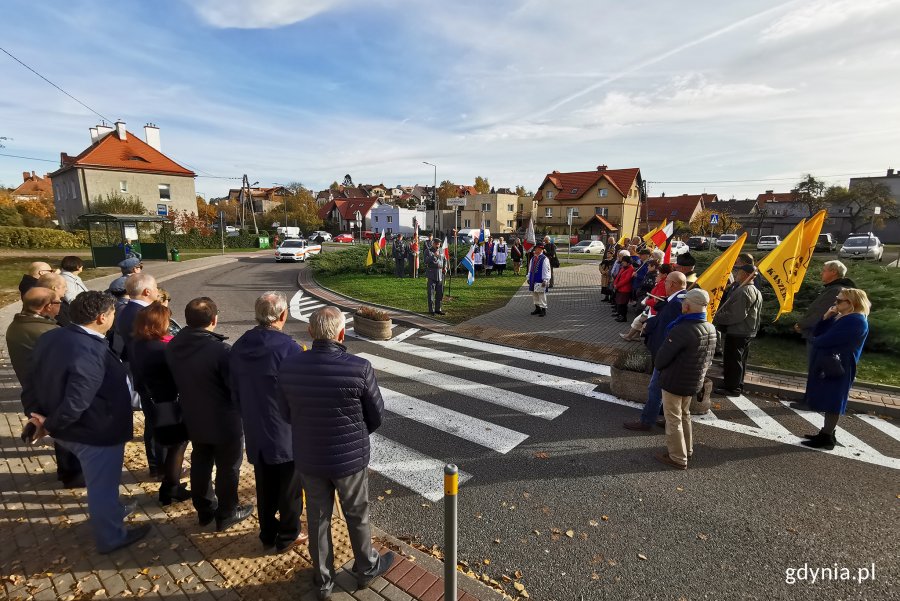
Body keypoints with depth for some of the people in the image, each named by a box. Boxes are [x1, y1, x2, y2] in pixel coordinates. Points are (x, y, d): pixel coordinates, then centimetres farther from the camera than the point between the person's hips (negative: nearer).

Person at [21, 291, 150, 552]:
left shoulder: (51, 337, -2)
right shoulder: (90, 352, -33)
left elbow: (32, 382, 5)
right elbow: (76, 401, -34)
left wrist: (36, 414, 3)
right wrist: (50, 425, -16)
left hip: (71, 429, 9)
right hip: (96, 433, -9)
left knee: (99, 482, 30)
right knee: (103, 486, 13)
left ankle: (111, 511, 53)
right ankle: (111, 537, 34)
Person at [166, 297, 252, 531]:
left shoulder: (173, 346, -7)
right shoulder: (220, 350, -30)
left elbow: (176, 381, 6)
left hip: (193, 420, 7)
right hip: (225, 423, -6)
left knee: (200, 464, 24)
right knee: (228, 469, 13)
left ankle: (204, 510, 41)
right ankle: (226, 515, 30)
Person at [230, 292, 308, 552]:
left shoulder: (239, 347, -3)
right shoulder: (288, 348, -25)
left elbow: (235, 391, 8)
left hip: (255, 432, 6)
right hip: (287, 433, -6)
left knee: (265, 486, 22)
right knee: (290, 487, 14)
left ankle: (268, 533, 39)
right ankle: (288, 536, 31)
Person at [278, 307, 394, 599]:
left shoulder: (288, 367, -14)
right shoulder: (360, 368, -25)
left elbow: (287, 414, 0)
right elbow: (376, 415, -11)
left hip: (308, 457, 3)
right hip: (350, 457, -3)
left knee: (318, 518, 22)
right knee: (357, 515, 21)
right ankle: (366, 569, 44)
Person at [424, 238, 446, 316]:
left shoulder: (441, 251, 15)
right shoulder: (428, 251, -2)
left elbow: (444, 260, 25)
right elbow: (426, 261, -15)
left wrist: (445, 267, 7)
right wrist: (434, 256, -26)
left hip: (440, 274, 6)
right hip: (432, 275, -5)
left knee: (440, 293, 9)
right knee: (431, 293, -3)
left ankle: (438, 309, 20)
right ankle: (431, 310, 5)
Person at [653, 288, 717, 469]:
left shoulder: (682, 331, -29)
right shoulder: (711, 329, -1)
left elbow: (661, 359, -22)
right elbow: (708, 358, 10)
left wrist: (659, 367, -1)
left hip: (674, 383, -8)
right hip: (695, 382, 8)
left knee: (673, 420, 8)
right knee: (684, 415, 26)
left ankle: (677, 458, 19)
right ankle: (687, 449, 41)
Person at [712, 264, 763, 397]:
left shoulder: (744, 291, -20)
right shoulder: (756, 291, 14)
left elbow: (737, 315, -26)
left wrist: (717, 318, -18)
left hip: (737, 332, -11)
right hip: (747, 332, 11)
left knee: (732, 360, -2)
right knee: (740, 360, 18)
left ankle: (731, 387, 5)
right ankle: (737, 386, 28)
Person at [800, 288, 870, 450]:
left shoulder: (855, 321, -17)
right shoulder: (841, 317, 15)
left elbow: (826, 341, -23)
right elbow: (817, 333, 12)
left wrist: (816, 341, -1)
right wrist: (826, 317, -1)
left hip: (836, 367, -10)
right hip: (829, 365, 10)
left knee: (832, 403, -2)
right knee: (830, 402, 15)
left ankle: (827, 438, 5)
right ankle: (826, 433, 23)